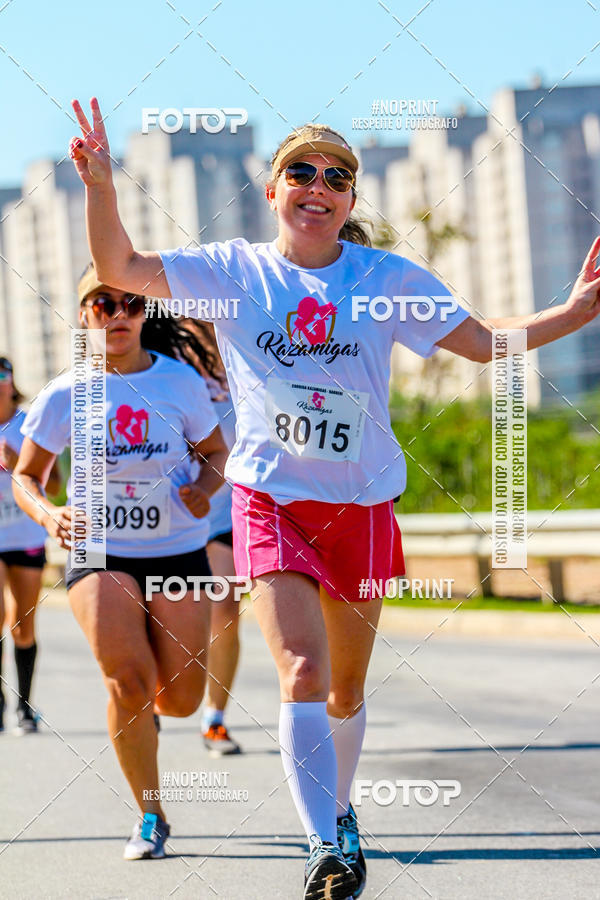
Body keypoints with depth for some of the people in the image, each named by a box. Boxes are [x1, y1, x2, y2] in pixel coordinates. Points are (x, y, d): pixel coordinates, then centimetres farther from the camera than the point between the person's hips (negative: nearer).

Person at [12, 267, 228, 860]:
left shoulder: (180, 381, -4)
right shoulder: (64, 395, -4)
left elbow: (216, 452, 10)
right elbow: (26, 476, 6)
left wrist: (205, 487, -12)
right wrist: (47, 514, -15)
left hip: (178, 551, 1)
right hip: (98, 552, -1)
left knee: (179, 699, 0)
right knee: (129, 683, -20)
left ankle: (141, 708, 41)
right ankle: (150, 817, 0)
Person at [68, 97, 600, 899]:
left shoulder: (386, 278, 0)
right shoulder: (234, 271, -1)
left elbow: (483, 340, 2)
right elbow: (122, 271, -5)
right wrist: (100, 186, -21)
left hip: (362, 504, 2)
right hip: (272, 499, -2)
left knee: (346, 686, 15)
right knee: (303, 673, -19)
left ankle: (338, 812, 39)